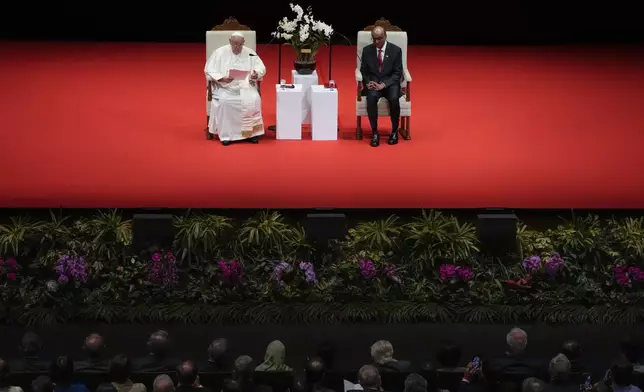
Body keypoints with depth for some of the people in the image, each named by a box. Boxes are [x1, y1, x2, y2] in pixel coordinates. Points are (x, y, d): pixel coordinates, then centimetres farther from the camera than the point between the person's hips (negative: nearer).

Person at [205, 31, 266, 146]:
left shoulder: (250, 53, 8)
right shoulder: (219, 53, 1)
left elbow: (261, 67, 8)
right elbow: (209, 71, -3)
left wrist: (256, 74, -17)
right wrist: (223, 79, -21)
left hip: (246, 86, 2)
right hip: (225, 87, -2)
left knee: (253, 100, -28)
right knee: (224, 101, -33)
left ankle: (251, 132, -17)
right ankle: (226, 135, -25)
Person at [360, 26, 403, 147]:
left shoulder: (396, 50, 0)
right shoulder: (367, 50, 6)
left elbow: (397, 73, -3)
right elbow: (363, 71, 10)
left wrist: (383, 84, -18)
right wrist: (368, 82, -12)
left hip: (389, 83, -1)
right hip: (373, 83, 1)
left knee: (394, 99, -34)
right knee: (371, 97, -34)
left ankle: (394, 131, -14)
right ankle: (374, 133, -24)